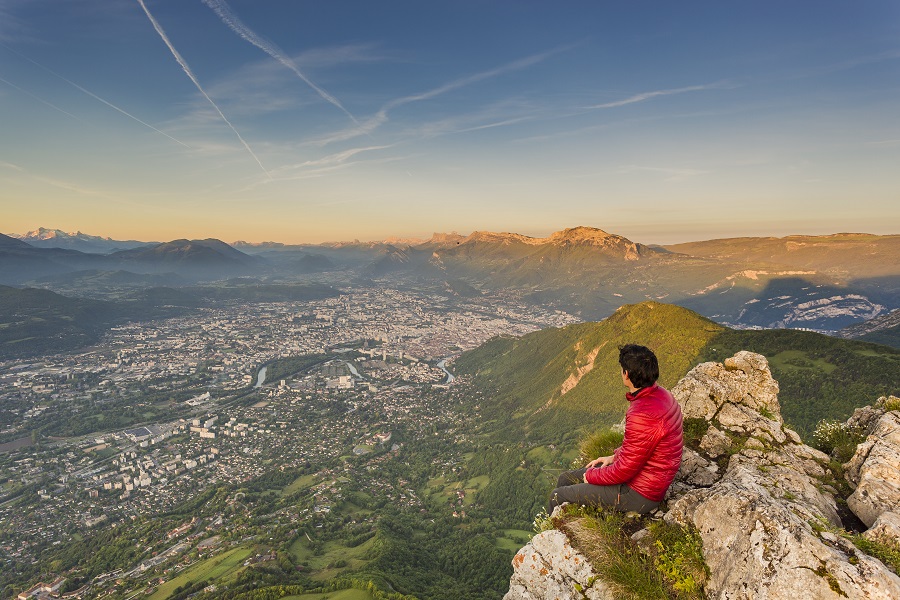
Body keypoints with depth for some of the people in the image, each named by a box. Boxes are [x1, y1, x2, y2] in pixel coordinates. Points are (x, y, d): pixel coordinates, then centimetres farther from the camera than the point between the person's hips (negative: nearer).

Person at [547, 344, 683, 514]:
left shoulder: (643, 416, -34)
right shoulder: (660, 394, -2)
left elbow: (624, 470, -26)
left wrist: (592, 476, -9)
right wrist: (614, 457, 10)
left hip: (640, 494, -9)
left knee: (557, 496, 1)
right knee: (565, 478, 15)